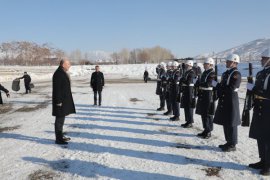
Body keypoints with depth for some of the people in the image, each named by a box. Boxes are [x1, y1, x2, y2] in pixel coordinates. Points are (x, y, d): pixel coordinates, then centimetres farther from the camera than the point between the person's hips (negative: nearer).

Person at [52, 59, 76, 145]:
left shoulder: (63, 73, 14)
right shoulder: (58, 74, -18)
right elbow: (57, 89, -21)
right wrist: (59, 101, -22)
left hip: (64, 99, 10)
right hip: (60, 100, -10)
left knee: (61, 118, 17)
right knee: (59, 119, -4)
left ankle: (60, 136, 27)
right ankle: (58, 139, 4)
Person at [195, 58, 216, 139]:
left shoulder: (212, 73, -13)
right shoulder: (204, 72, 14)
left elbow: (208, 84, -23)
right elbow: (198, 82, 15)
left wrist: (199, 84, -9)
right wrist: (198, 84, -6)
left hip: (209, 95, -8)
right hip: (202, 95, 9)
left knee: (208, 114, -1)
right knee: (202, 113, 13)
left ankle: (208, 132, 10)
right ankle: (205, 130, 26)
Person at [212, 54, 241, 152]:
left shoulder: (236, 74, -13)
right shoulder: (226, 73, 14)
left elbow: (231, 88, -22)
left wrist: (216, 85, -20)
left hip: (231, 101, -9)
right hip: (224, 101, 9)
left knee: (231, 124, -1)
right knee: (225, 122, 14)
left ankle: (232, 145, 10)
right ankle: (229, 142, 27)